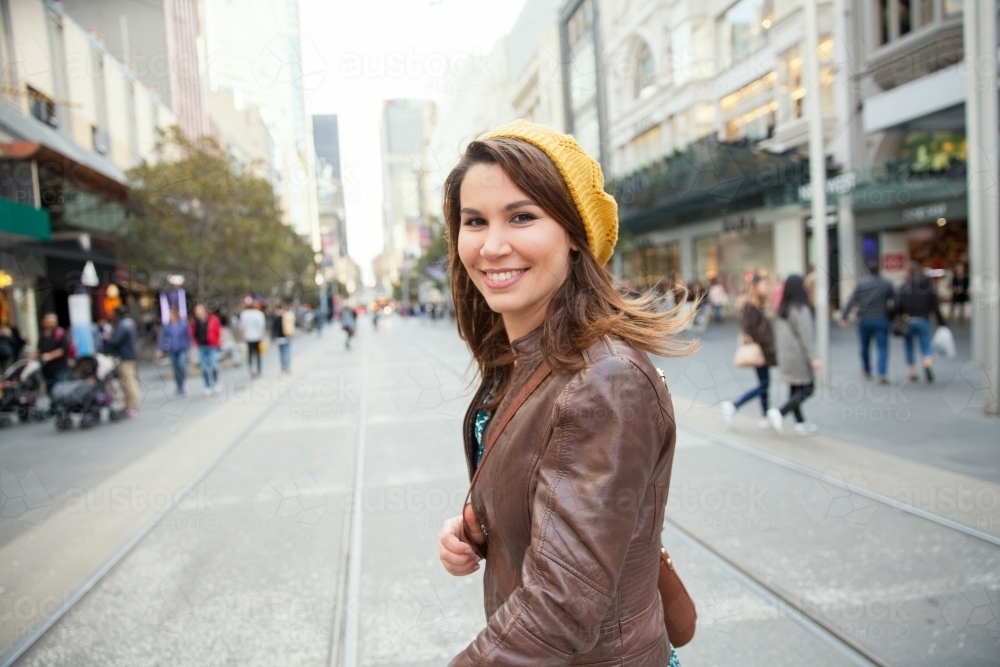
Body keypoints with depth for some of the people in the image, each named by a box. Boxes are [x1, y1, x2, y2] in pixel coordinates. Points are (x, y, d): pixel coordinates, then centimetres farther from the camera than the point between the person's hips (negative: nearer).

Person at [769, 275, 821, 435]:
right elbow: (806, 336, -18)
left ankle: (800, 422, 18)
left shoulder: (782, 309, 7)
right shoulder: (801, 309, -16)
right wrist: (813, 358, -16)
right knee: (807, 388, 1)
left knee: (794, 389, 12)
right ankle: (780, 412, -11)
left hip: (785, 357, 8)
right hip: (799, 357, -8)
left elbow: (777, 333, 14)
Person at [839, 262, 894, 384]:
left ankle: (867, 371, 31)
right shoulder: (887, 284, 1)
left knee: (865, 346, 16)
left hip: (864, 320, 0)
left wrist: (844, 316, -5)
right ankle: (882, 374, -15)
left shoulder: (861, 283, -2)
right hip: (881, 320, 0)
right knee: (882, 347, -2)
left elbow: (851, 301, -7)